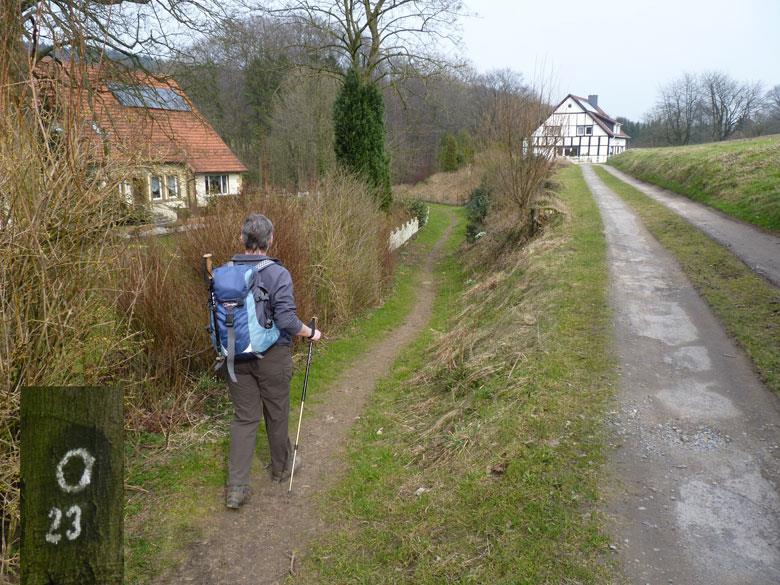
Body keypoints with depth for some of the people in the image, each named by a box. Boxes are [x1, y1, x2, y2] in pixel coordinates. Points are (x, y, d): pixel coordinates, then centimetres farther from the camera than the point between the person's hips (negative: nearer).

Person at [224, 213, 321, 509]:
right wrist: (311, 333, -5)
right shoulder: (277, 274, -18)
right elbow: (287, 320, -23)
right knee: (276, 414, 16)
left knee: (244, 417, 12)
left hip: (236, 357, 4)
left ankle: (236, 487, 9)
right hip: (271, 356, -3)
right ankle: (282, 466, 38)